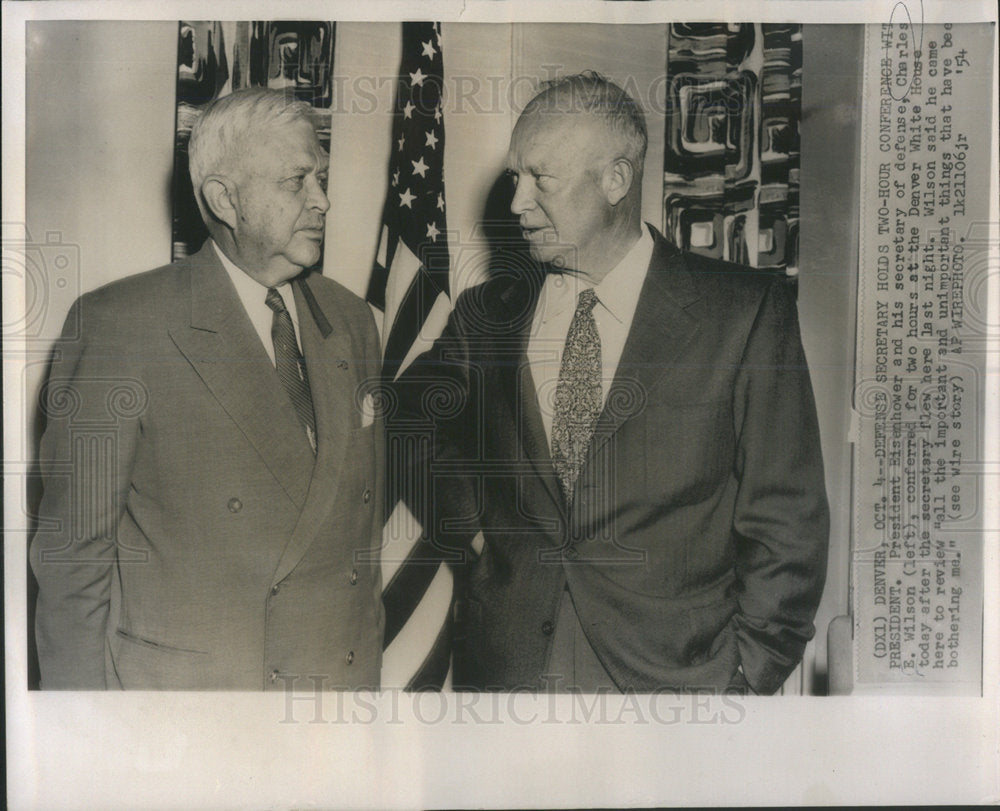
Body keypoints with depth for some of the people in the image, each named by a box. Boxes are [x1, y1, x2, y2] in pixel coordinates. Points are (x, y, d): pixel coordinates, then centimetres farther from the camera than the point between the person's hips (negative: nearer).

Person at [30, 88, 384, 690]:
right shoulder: (117, 324, -11)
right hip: (181, 682, -4)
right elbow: (75, 546, -8)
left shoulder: (352, 320, 5)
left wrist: (368, 663, 10)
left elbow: (366, 516, 9)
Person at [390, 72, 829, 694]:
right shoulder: (486, 313, 3)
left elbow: (787, 521, -5)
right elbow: (412, 416, 19)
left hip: (674, 670, -2)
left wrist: (750, 673, -7)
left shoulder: (747, 312, -7)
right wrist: (466, 522, 7)